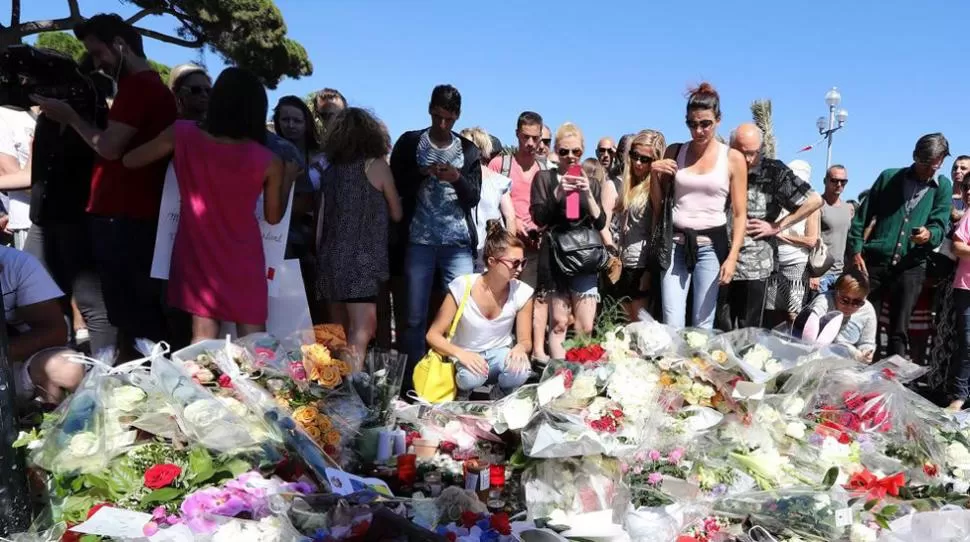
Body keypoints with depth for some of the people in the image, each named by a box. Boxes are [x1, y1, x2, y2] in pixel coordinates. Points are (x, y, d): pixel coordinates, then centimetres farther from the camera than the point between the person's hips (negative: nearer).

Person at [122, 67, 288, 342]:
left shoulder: (183, 135, -8)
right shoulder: (268, 161, -10)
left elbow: (130, 160, 6)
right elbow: (273, 216, 3)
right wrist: (288, 179, 15)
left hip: (197, 255, 2)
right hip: (243, 260, -1)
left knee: (203, 343, 9)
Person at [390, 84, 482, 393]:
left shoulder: (468, 150, 9)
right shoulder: (410, 142, 6)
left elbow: (474, 197, 5)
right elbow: (395, 185, 1)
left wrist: (456, 178, -15)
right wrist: (422, 171, -15)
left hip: (459, 243, 1)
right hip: (419, 241, -1)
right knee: (416, 316, 2)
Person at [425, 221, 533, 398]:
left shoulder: (522, 293, -14)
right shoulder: (463, 287, -20)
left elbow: (525, 340, -4)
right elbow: (433, 335, -15)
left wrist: (520, 348, -30)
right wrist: (461, 354, -34)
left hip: (499, 355, 2)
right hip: (465, 357, -2)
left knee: (520, 371, -32)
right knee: (472, 377, -37)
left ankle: (502, 397, 3)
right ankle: (463, 393, 1)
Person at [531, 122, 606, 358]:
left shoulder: (591, 184, 15)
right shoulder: (545, 178, 6)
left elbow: (600, 224, 5)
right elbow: (538, 218, -3)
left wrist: (588, 194, -9)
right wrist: (558, 192, -15)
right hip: (555, 256, -3)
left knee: (586, 327, -3)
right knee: (559, 322, -6)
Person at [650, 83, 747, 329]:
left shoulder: (733, 158, 1)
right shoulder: (674, 152, 8)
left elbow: (739, 213, 1)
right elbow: (658, 204, 14)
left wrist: (732, 257, -8)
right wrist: (655, 175, -3)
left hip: (711, 245, -2)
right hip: (675, 244, 2)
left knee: (702, 325, 0)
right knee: (672, 325, -4)